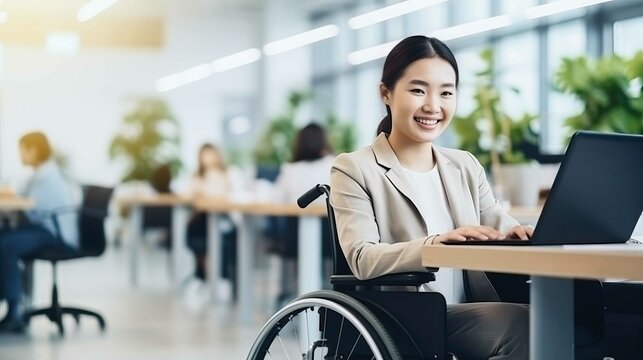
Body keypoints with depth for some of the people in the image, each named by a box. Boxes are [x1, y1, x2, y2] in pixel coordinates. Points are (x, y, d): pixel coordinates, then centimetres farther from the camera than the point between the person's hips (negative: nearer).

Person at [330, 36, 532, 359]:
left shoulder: (466, 166, 21)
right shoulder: (354, 169, 2)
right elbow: (362, 260, -13)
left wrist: (517, 235, -17)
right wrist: (436, 243, -31)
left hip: (470, 313, 6)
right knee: (518, 323, -31)